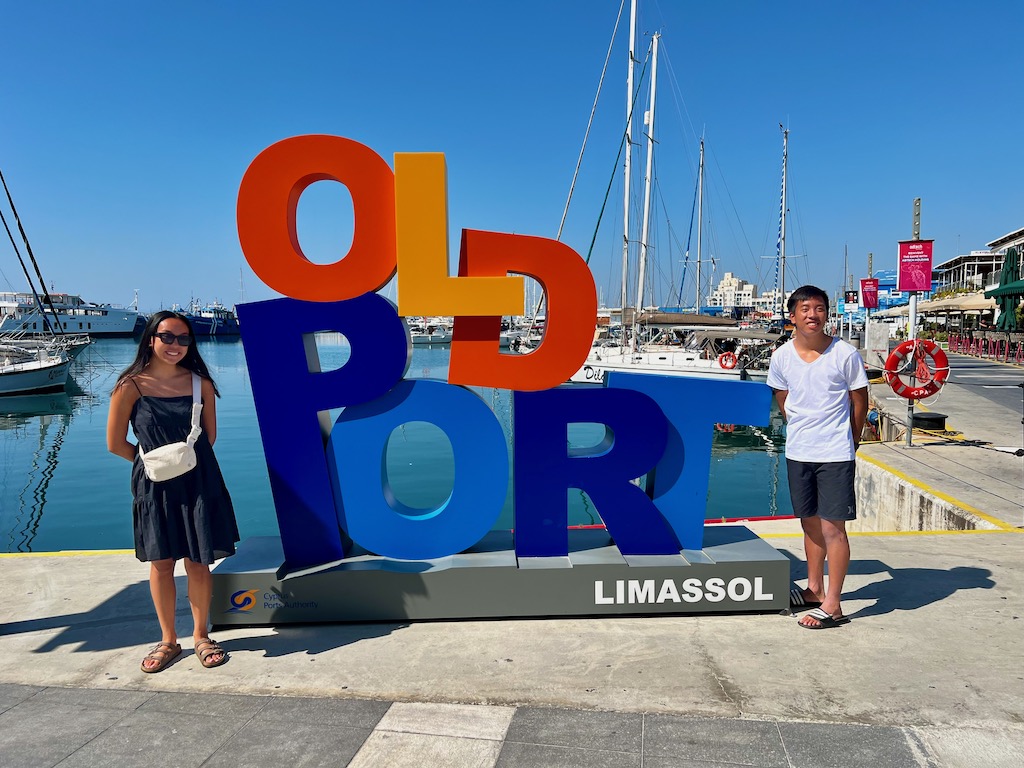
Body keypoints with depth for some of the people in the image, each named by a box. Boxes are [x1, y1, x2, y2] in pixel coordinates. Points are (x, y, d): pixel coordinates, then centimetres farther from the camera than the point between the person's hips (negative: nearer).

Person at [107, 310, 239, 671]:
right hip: (155, 488, -1)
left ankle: (201, 637, 23)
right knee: (161, 563, 9)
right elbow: (115, 443, 0)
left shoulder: (199, 383, -2)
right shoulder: (131, 386, -7)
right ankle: (168, 640, 26)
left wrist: (190, 462, 7)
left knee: (198, 562, 6)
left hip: (198, 484, 1)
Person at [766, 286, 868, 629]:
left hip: (835, 455, -4)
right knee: (810, 523, 17)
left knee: (832, 527, -3)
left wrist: (849, 443, 6)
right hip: (797, 453, 4)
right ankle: (815, 589, 33)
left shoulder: (845, 354, -11)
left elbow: (860, 401, 0)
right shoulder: (781, 357, -2)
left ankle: (832, 605, 8)